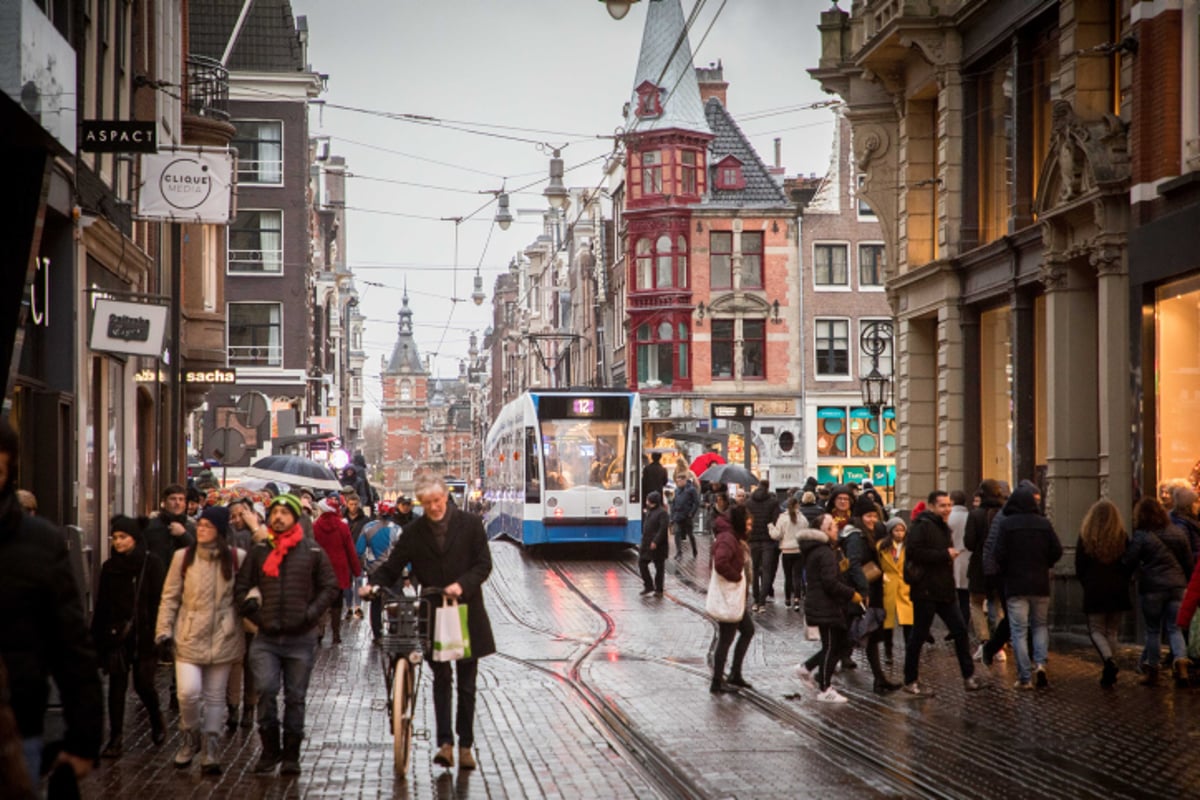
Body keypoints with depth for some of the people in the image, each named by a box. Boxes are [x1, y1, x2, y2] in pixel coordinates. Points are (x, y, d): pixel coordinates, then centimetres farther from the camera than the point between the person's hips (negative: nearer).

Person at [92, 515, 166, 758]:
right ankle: (116, 738, 3)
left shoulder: (151, 563, -3)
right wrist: (97, 637, 7)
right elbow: (101, 606, 10)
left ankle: (156, 720, 29)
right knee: (117, 685, -1)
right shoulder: (109, 567, 8)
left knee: (143, 683, -1)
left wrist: (156, 634, -13)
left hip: (142, 635, -3)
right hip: (116, 635, 3)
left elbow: (158, 601, -7)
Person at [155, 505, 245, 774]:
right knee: (188, 691, -13)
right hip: (188, 637, 0)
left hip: (222, 638, 0)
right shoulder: (183, 557, 1)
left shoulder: (237, 559, -1)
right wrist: (164, 631, 0)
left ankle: (211, 751, 18)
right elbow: (170, 597, 4)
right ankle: (190, 737, 14)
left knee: (215, 696, 7)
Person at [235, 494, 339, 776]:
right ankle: (270, 750, 3)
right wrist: (254, 614, 0)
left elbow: (330, 587, 6)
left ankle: (291, 755, 14)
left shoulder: (313, 552, 2)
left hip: (301, 638, -1)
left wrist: (311, 613, -6)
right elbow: (241, 588, 11)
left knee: (295, 697, 5)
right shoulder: (259, 551, 7)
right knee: (266, 691, -12)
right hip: (266, 638, 1)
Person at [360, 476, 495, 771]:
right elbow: (392, 567, 1)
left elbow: (484, 564, -5)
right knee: (441, 679, -4)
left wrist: (462, 584, -21)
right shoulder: (413, 532, 1)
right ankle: (445, 742, -6)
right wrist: (373, 585, -18)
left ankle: (465, 745, 14)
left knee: (466, 684, 6)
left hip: (466, 613, 0)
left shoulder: (470, 524, -2)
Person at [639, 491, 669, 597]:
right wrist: (644, 539, 15)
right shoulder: (649, 511, 12)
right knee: (642, 563, 5)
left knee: (659, 567, 2)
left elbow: (663, 529, -20)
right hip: (647, 544, 8)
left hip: (658, 545, -8)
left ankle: (658, 590, 9)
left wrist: (655, 542, -24)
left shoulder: (662, 512, -13)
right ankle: (648, 586, 14)